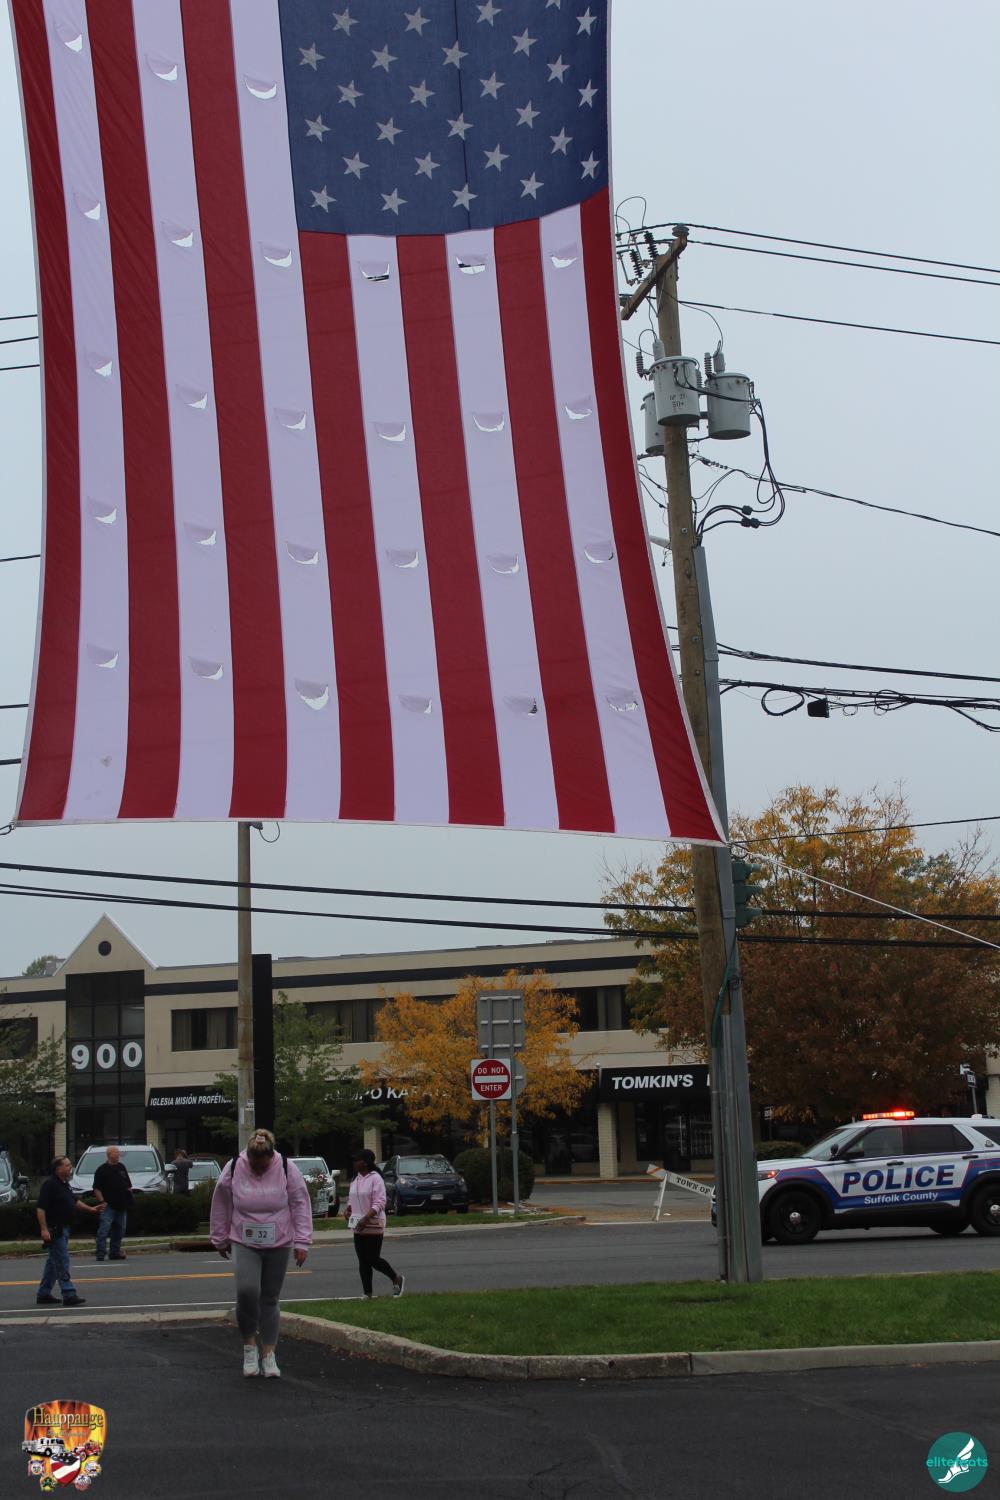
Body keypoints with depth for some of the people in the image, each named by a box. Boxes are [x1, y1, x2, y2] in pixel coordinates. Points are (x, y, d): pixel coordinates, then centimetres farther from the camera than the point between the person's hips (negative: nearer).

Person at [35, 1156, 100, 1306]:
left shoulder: (65, 1184, 13)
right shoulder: (50, 1184, -17)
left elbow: (74, 1202, 27)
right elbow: (41, 1208, -22)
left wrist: (91, 1209, 23)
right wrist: (44, 1229, -27)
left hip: (63, 1229, 10)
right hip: (53, 1229, -10)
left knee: (53, 1262, 15)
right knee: (62, 1262, -10)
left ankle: (43, 1294, 22)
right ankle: (69, 1295, -11)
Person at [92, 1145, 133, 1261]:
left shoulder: (122, 1167, 15)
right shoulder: (102, 1169, -5)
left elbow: (128, 1185, 22)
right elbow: (96, 1189, -8)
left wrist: (129, 1194, 10)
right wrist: (102, 1201, -16)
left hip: (121, 1205, 7)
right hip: (108, 1206, -7)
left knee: (119, 1230, 10)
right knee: (104, 1230, -12)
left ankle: (115, 1252, 19)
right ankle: (100, 1254, -12)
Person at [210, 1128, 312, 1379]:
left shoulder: (287, 1169, -9)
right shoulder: (233, 1169, -8)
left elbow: (300, 1205, -3)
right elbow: (221, 1205, 4)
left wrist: (302, 1242, -6)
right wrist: (220, 1239, 10)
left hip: (278, 1245, 1)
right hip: (244, 1244, -1)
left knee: (269, 1298, 5)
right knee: (247, 1290, -20)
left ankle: (268, 1354, 16)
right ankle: (249, 1345, 0)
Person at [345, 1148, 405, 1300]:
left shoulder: (375, 1178, -13)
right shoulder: (356, 1179, 11)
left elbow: (379, 1203, -19)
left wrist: (365, 1218, -27)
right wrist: (347, 1209, 2)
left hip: (373, 1226, -8)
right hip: (358, 1228, 8)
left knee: (373, 1259, -5)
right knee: (363, 1262, 6)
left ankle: (396, 1279, 17)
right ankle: (367, 1293, 11)